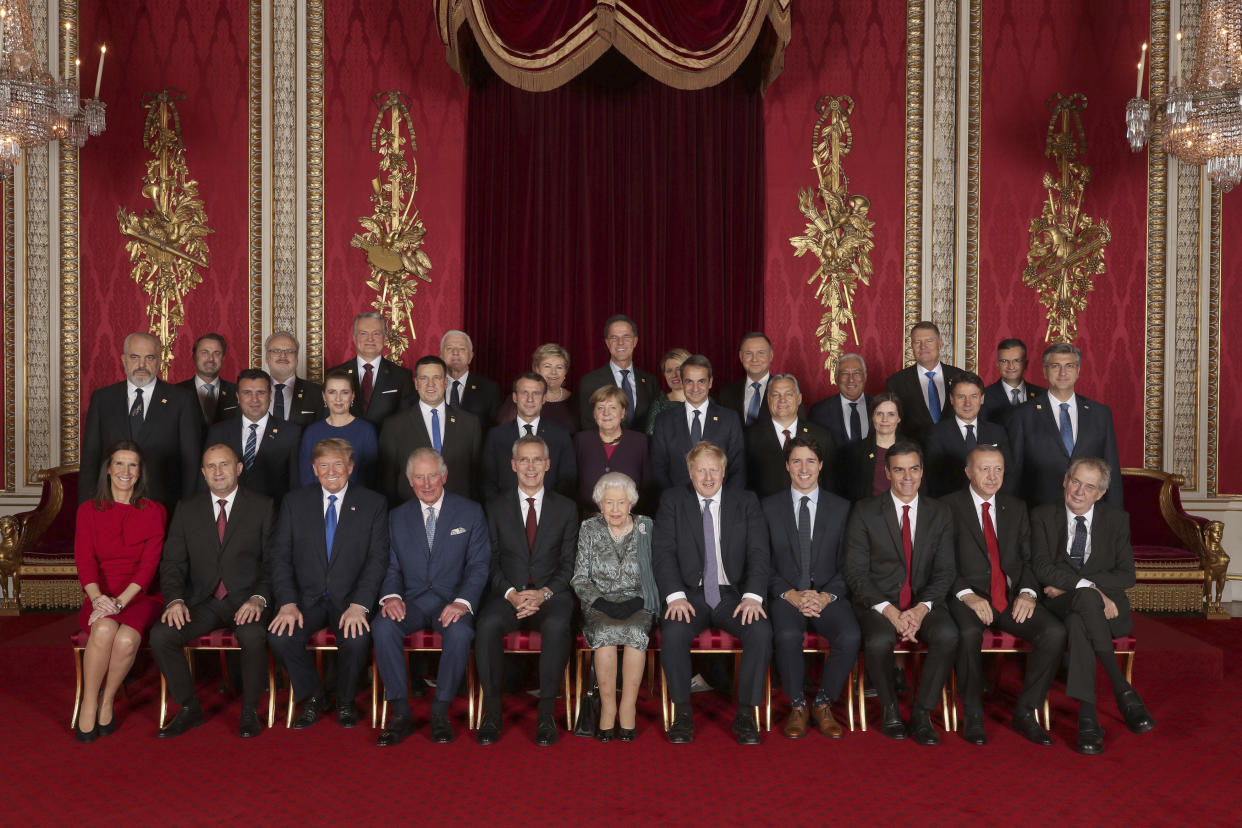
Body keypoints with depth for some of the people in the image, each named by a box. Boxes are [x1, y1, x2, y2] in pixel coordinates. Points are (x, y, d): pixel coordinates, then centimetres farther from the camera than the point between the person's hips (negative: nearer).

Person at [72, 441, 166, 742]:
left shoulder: (153, 511, 6)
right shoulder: (89, 511, 10)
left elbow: (150, 563, -3)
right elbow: (84, 560, -2)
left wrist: (121, 601, -18)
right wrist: (98, 598, -22)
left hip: (139, 596, -1)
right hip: (101, 598, 1)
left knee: (127, 639, -32)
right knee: (104, 630, -33)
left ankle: (107, 701, -5)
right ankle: (89, 706, -15)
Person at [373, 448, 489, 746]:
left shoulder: (470, 512, 3)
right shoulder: (398, 517, 12)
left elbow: (479, 565, -2)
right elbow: (392, 567, 10)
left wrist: (462, 602, -20)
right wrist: (390, 596, -13)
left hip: (452, 601, -2)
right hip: (411, 600, 2)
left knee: (459, 632, -34)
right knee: (382, 627, -29)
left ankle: (440, 712, -16)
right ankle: (401, 712, -17)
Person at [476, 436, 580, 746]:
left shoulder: (566, 508, 9)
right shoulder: (496, 508, 10)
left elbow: (568, 564, 5)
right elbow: (491, 562, 5)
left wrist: (544, 593, -12)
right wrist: (511, 594, -12)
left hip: (551, 594, 0)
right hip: (508, 594, 1)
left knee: (557, 626, -34)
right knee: (487, 624, -32)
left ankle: (546, 714, -22)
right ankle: (491, 711, -17)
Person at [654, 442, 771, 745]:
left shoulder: (746, 502, 8)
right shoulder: (672, 501, 6)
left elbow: (758, 552, 1)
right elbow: (663, 552, -3)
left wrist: (752, 596, -15)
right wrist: (675, 595, -17)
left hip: (733, 595, 1)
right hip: (690, 595, -1)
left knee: (761, 630, -27)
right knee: (673, 632, -30)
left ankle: (746, 714, -13)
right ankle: (682, 712, -12)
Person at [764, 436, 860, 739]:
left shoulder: (841, 508, 10)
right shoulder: (769, 507, 7)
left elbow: (846, 565, 7)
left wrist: (827, 596, -10)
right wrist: (790, 595, -11)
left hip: (828, 596, 1)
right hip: (786, 596, -1)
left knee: (850, 636, -29)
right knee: (787, 636, -33)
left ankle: (823, 704, -6)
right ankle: (797, 706, -9)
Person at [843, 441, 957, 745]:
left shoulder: (939, 513, 7)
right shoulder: (865, 511, -2)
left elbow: (944, 572, 4)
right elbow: (856, 572, -6)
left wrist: (921, 608, -14)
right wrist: (889, 611, -18)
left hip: (923, 602, 2)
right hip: (878, 602, -2)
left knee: (948, 636, -29)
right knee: (879, 641, -33)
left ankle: (921, 712, -8)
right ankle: (889, 708, -3)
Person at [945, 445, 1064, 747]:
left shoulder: (1016, 508, 16)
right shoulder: (949, 506, 1)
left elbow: (1029, 558, 12)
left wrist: (1027, 592, -7)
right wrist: (967, 595, -19)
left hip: (1012, 597, 4)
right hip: (969, 597, -4)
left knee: (1056, 632, -22)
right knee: (969, 633, -35)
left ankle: (1025, 711, -6)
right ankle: (973, 714, -13)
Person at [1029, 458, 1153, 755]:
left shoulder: (1116, 518, 6)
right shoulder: (1043, 515, 3)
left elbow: (1126, 575, -1)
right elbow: (1040, 566, -10)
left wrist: (1066, 584, -12)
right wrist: (1087, 586, -25)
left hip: (1107, 607, 0)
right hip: (1059, 606, 0)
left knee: (1077, 622, -36)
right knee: (1087, 599, -37)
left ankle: (1087, 715, -32)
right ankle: (1123, 691, -29)